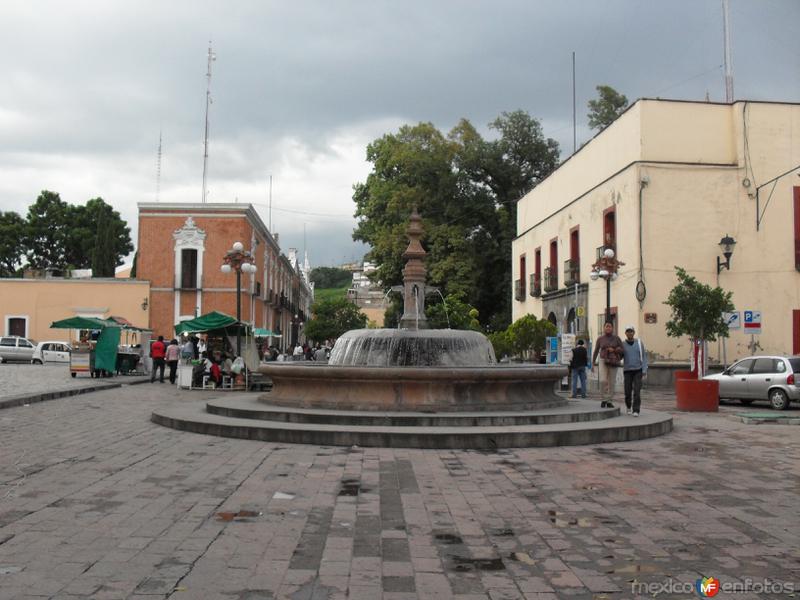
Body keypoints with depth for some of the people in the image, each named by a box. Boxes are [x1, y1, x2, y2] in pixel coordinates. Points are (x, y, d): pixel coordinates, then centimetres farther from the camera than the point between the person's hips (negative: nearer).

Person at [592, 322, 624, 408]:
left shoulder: (616, 338, -1)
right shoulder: (600, 339, 1)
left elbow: (622, 350, 1)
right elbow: (596, 351, 8)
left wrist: (614, 350, -18)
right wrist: (592, 364, 7)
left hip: (613, 362, 0)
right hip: (603, 361, 0)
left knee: (611, 382, 3)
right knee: (603, 380, -16)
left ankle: (609, 401, 14)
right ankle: (604, 399, 1)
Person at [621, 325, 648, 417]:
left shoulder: (639, 343, 0)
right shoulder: (622, 344, 2)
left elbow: (644, 357, 0)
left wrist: (644, 370, -9)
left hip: (638, 371, -1)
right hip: (627, 371, 1)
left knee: (637, 391, -13)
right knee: (628, 391, 2)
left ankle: (636, 411, -12)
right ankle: (628, 407, 29)